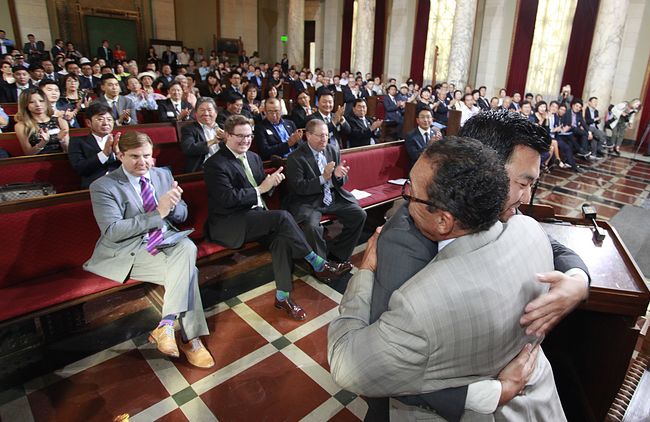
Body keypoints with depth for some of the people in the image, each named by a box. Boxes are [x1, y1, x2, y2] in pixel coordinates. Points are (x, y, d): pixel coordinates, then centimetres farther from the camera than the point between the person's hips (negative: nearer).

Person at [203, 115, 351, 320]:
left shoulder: (253, 157, 16)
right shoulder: (215, 164, -7)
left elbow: (264, 187, 18)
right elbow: (228, 198, -18)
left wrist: (272, 181, -5)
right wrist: (260, 189, -14)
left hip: (256, 217, 7)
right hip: (228, 224, -7)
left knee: (281, 237, -25)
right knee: (282, 216, -28)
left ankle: (283, 296, -19)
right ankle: (318, 264, -17)